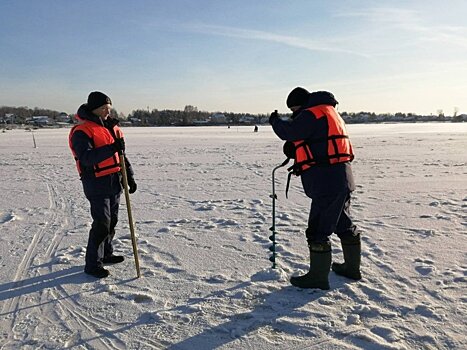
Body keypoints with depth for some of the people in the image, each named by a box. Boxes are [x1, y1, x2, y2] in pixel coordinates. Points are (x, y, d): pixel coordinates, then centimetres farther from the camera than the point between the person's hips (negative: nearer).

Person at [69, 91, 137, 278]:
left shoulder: (111, 127, 12)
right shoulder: (81, 131, -13)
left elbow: (121, 155, 17)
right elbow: (86, 158, -27)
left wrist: (130, 176, 13)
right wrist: (111, 148, -35)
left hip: (115, 182, 8)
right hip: (97, 184, -8)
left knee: (112, 221, 17)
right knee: (101, 224, -6)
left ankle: (106, 254, 34)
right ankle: (92, 264, 7)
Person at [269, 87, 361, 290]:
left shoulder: (312, 113, -11)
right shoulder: (329, 113, 22)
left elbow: (288, 132, -19)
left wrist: (275, 121, 1)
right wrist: (301, 163, 13)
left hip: (327, 182, -11)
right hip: (340, 179, 11)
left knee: (318, 230, -3)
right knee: (343, 224, 20)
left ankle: (318, 277, 6)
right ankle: (352, 268, 34)